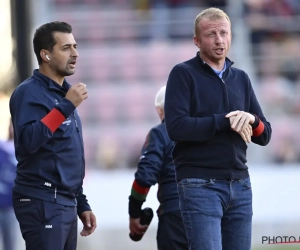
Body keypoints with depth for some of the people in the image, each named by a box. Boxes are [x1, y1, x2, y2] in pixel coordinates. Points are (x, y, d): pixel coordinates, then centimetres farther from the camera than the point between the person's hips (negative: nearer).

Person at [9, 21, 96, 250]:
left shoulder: (63, 94, 18)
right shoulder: (30, 93, -9)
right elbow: (28, 141, -25)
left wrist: (81, 204, 20)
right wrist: (65, 106, -23)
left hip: (67, 202, 9)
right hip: (43, 203, -9)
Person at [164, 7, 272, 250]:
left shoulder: (241, 78, 15)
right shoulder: (183, 74, -1)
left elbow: (265, 135, 14)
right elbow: (176, 127, -15)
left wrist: (252, 120, -8)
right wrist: (224, 122, -16)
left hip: (240, 185, 6)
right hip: (200, 186, -5)